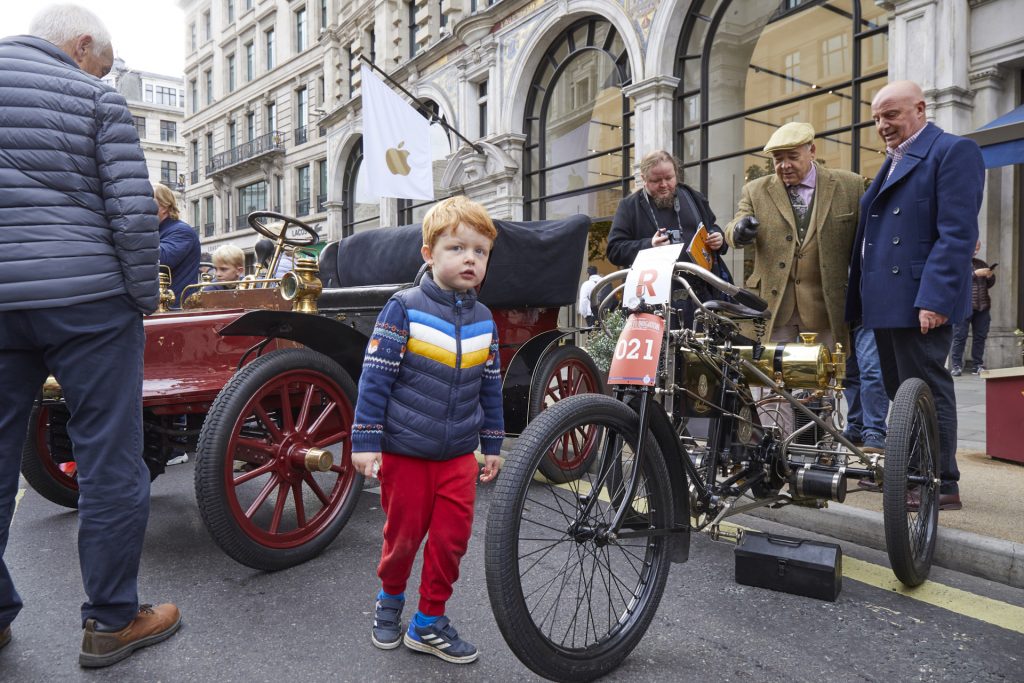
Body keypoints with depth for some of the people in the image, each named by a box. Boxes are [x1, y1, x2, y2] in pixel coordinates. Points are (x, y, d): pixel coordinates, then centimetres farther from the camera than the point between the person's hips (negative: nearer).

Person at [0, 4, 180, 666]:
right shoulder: (96, 98, 0)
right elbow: (135, 214, -10)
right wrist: (144, 299, 0)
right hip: (86, 298, -4)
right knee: (110, 463, 3)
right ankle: (111, 621, 13)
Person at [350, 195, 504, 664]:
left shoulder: (483, 321, 3)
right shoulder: (405, 309, -10)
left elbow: (490, 387, 11)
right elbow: (375, 376, -11)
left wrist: (492, 444, 13)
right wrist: (365, 441, -13)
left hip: (459, 454, 4)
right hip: (404, 450, -3)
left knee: (452, 539, 6)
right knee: (404, 536, 11)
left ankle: (429, 623, 26)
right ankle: (390, 600, 41)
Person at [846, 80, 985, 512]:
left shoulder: (953, 151, -5)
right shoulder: (893, 162, 22)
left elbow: (957, 233, -15)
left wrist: (935, 298, -23)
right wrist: (862, 298, 15)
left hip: (920, 300, -9)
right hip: (885, 300, 9)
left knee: (925, 390, -4)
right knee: (899, 392, 14)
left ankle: (942, 485, 5)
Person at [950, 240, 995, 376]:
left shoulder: (981, 263, 18)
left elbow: (989, 284, 21)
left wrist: (990, 276, 0)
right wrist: (975, 274, -17)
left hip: (982, 307, 6)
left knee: (980, 337, 5)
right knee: (960, 337, -5)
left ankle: (978, 365, 11)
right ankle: (957, 365, -2)